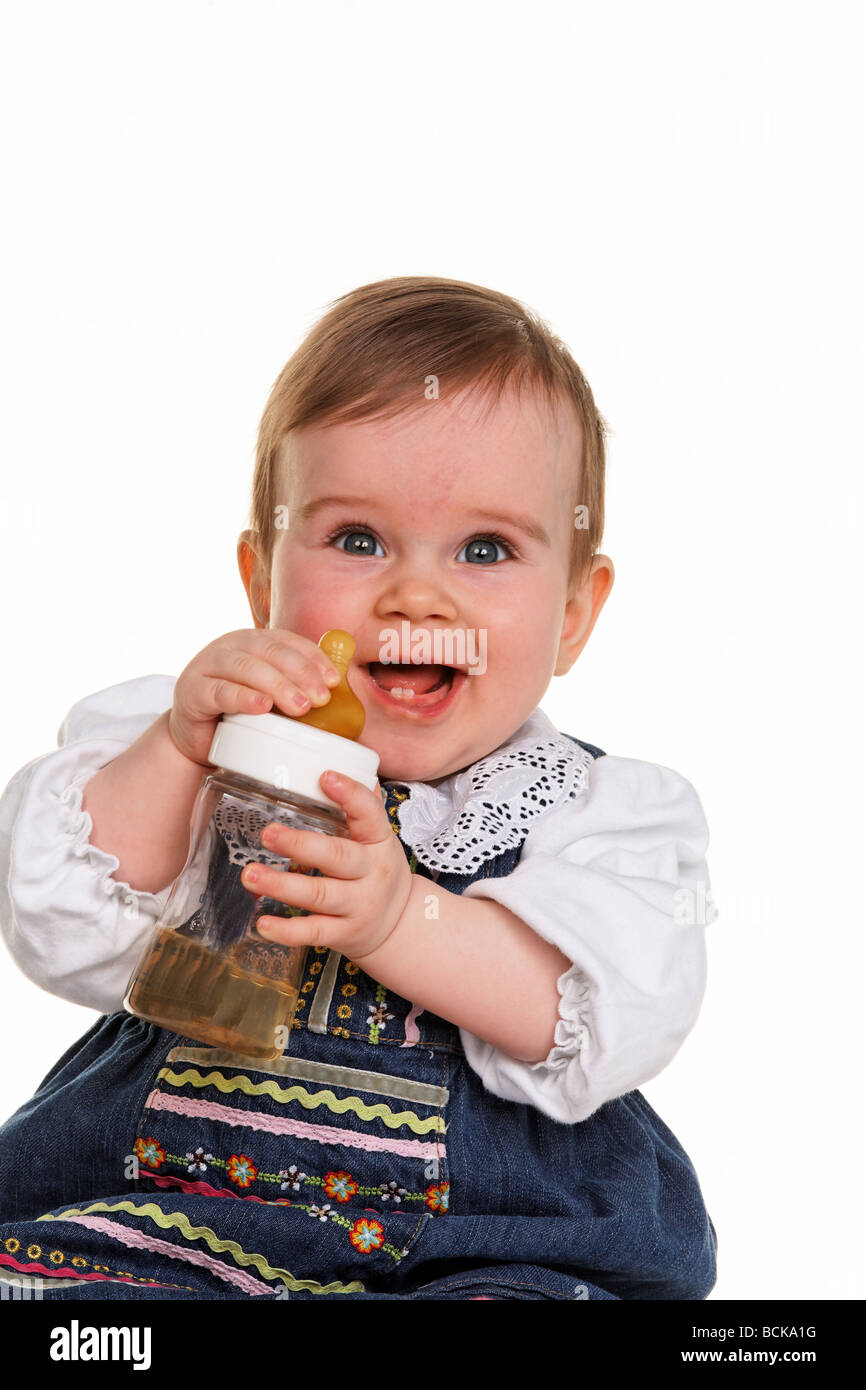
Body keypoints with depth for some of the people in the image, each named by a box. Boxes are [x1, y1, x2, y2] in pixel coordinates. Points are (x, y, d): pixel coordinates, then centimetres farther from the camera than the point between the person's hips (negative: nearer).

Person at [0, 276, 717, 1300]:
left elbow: (611, 1020, -12)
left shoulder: (600, 810, 4)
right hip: (151, 1228, 1)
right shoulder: (169, 750, 8)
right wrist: (178, 751, -20)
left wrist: (398, 917, -27)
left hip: (484, 1249, 0)